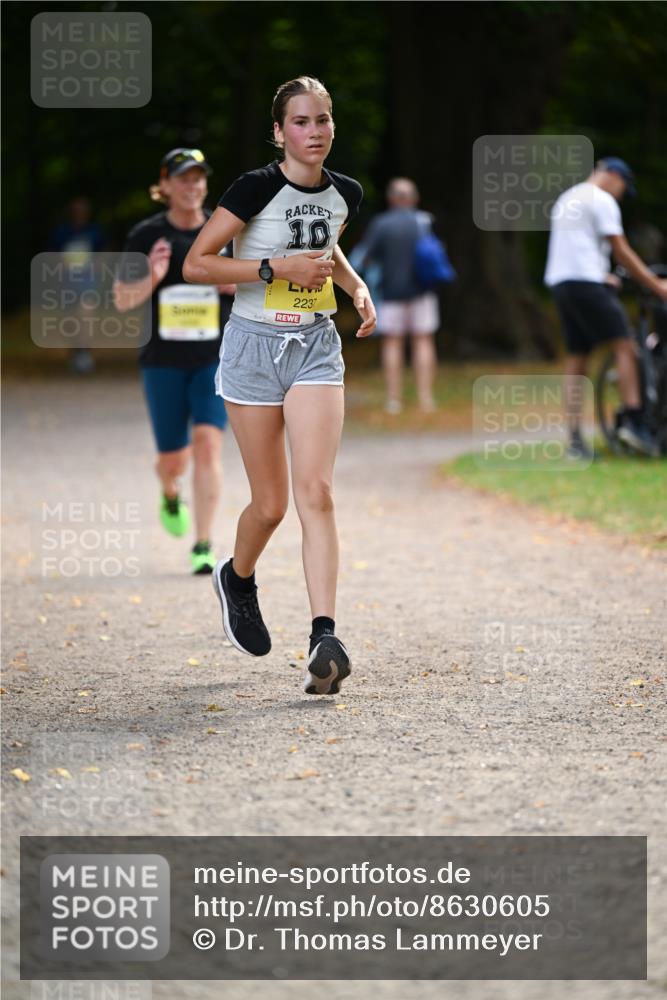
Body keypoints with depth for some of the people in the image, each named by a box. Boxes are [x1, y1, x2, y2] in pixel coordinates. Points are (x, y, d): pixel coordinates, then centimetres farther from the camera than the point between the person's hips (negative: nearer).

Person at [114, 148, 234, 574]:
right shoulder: (147, 235, -3)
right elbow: (122, 300, 0)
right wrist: (151, 280, -20)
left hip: (216, 357, 0)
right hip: (164, 360, 0)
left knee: (208, 443, -16)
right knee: (173, 459, 6)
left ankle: (203, 547, -11)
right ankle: (171, 495, 45)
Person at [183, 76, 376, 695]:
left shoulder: (345, 194, 3)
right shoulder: (256, 189, -13)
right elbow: (195, 263, -13)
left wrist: (355, 285, 6)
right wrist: (275, 267, -20)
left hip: (316, 346, 3)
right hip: (255, 344, -3)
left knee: (315, 492, -13)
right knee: (271, 503, 5)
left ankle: (324, 637, -20)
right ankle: (237, 579, 39)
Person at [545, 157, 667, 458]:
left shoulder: (565, 200, 24)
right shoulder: (602, 200, -5)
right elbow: (622, 252, -8)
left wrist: (604, 277, 33)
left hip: (559, 283, 9)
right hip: (586, 281, -9)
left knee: (576, 362, 7)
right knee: (624, 345, -7)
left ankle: (574, 440, 1)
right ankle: (632, 420, -17)